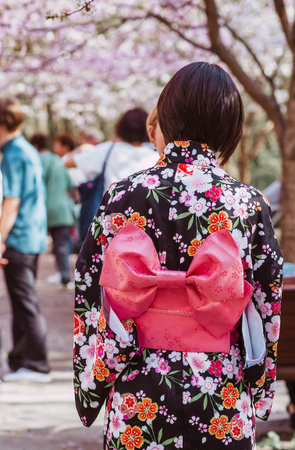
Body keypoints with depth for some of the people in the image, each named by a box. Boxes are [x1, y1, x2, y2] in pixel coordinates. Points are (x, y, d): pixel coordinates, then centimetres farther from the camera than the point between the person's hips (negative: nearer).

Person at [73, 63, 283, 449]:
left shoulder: (124, 196, -6)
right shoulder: (250, 204, -6)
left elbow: (91, 299, -3)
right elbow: (268, 308, -2)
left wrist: (91, 389, 9)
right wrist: (256, 398, 11)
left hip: (138, 398, 0)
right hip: (223, 399, 0)